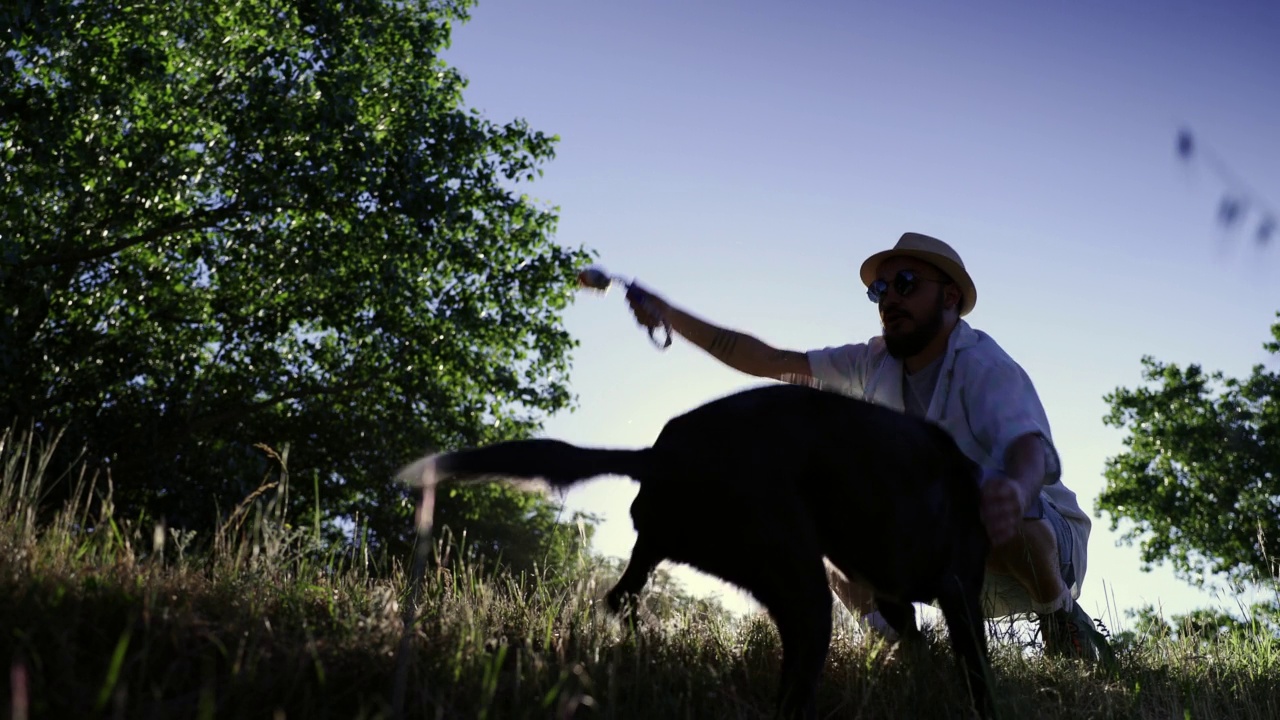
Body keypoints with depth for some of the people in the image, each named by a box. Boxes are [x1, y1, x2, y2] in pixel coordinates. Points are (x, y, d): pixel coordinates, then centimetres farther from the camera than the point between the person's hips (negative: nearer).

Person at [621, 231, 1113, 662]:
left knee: (998, 518, -38)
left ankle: (1059, 612, -8)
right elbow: (772, 361, -5)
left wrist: (1013, 491, -67)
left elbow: (1030, 447, -42)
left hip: (1045, 540, -6)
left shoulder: (986, 368, -23)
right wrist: (672, 317, -14)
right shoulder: (876, 364, -3)